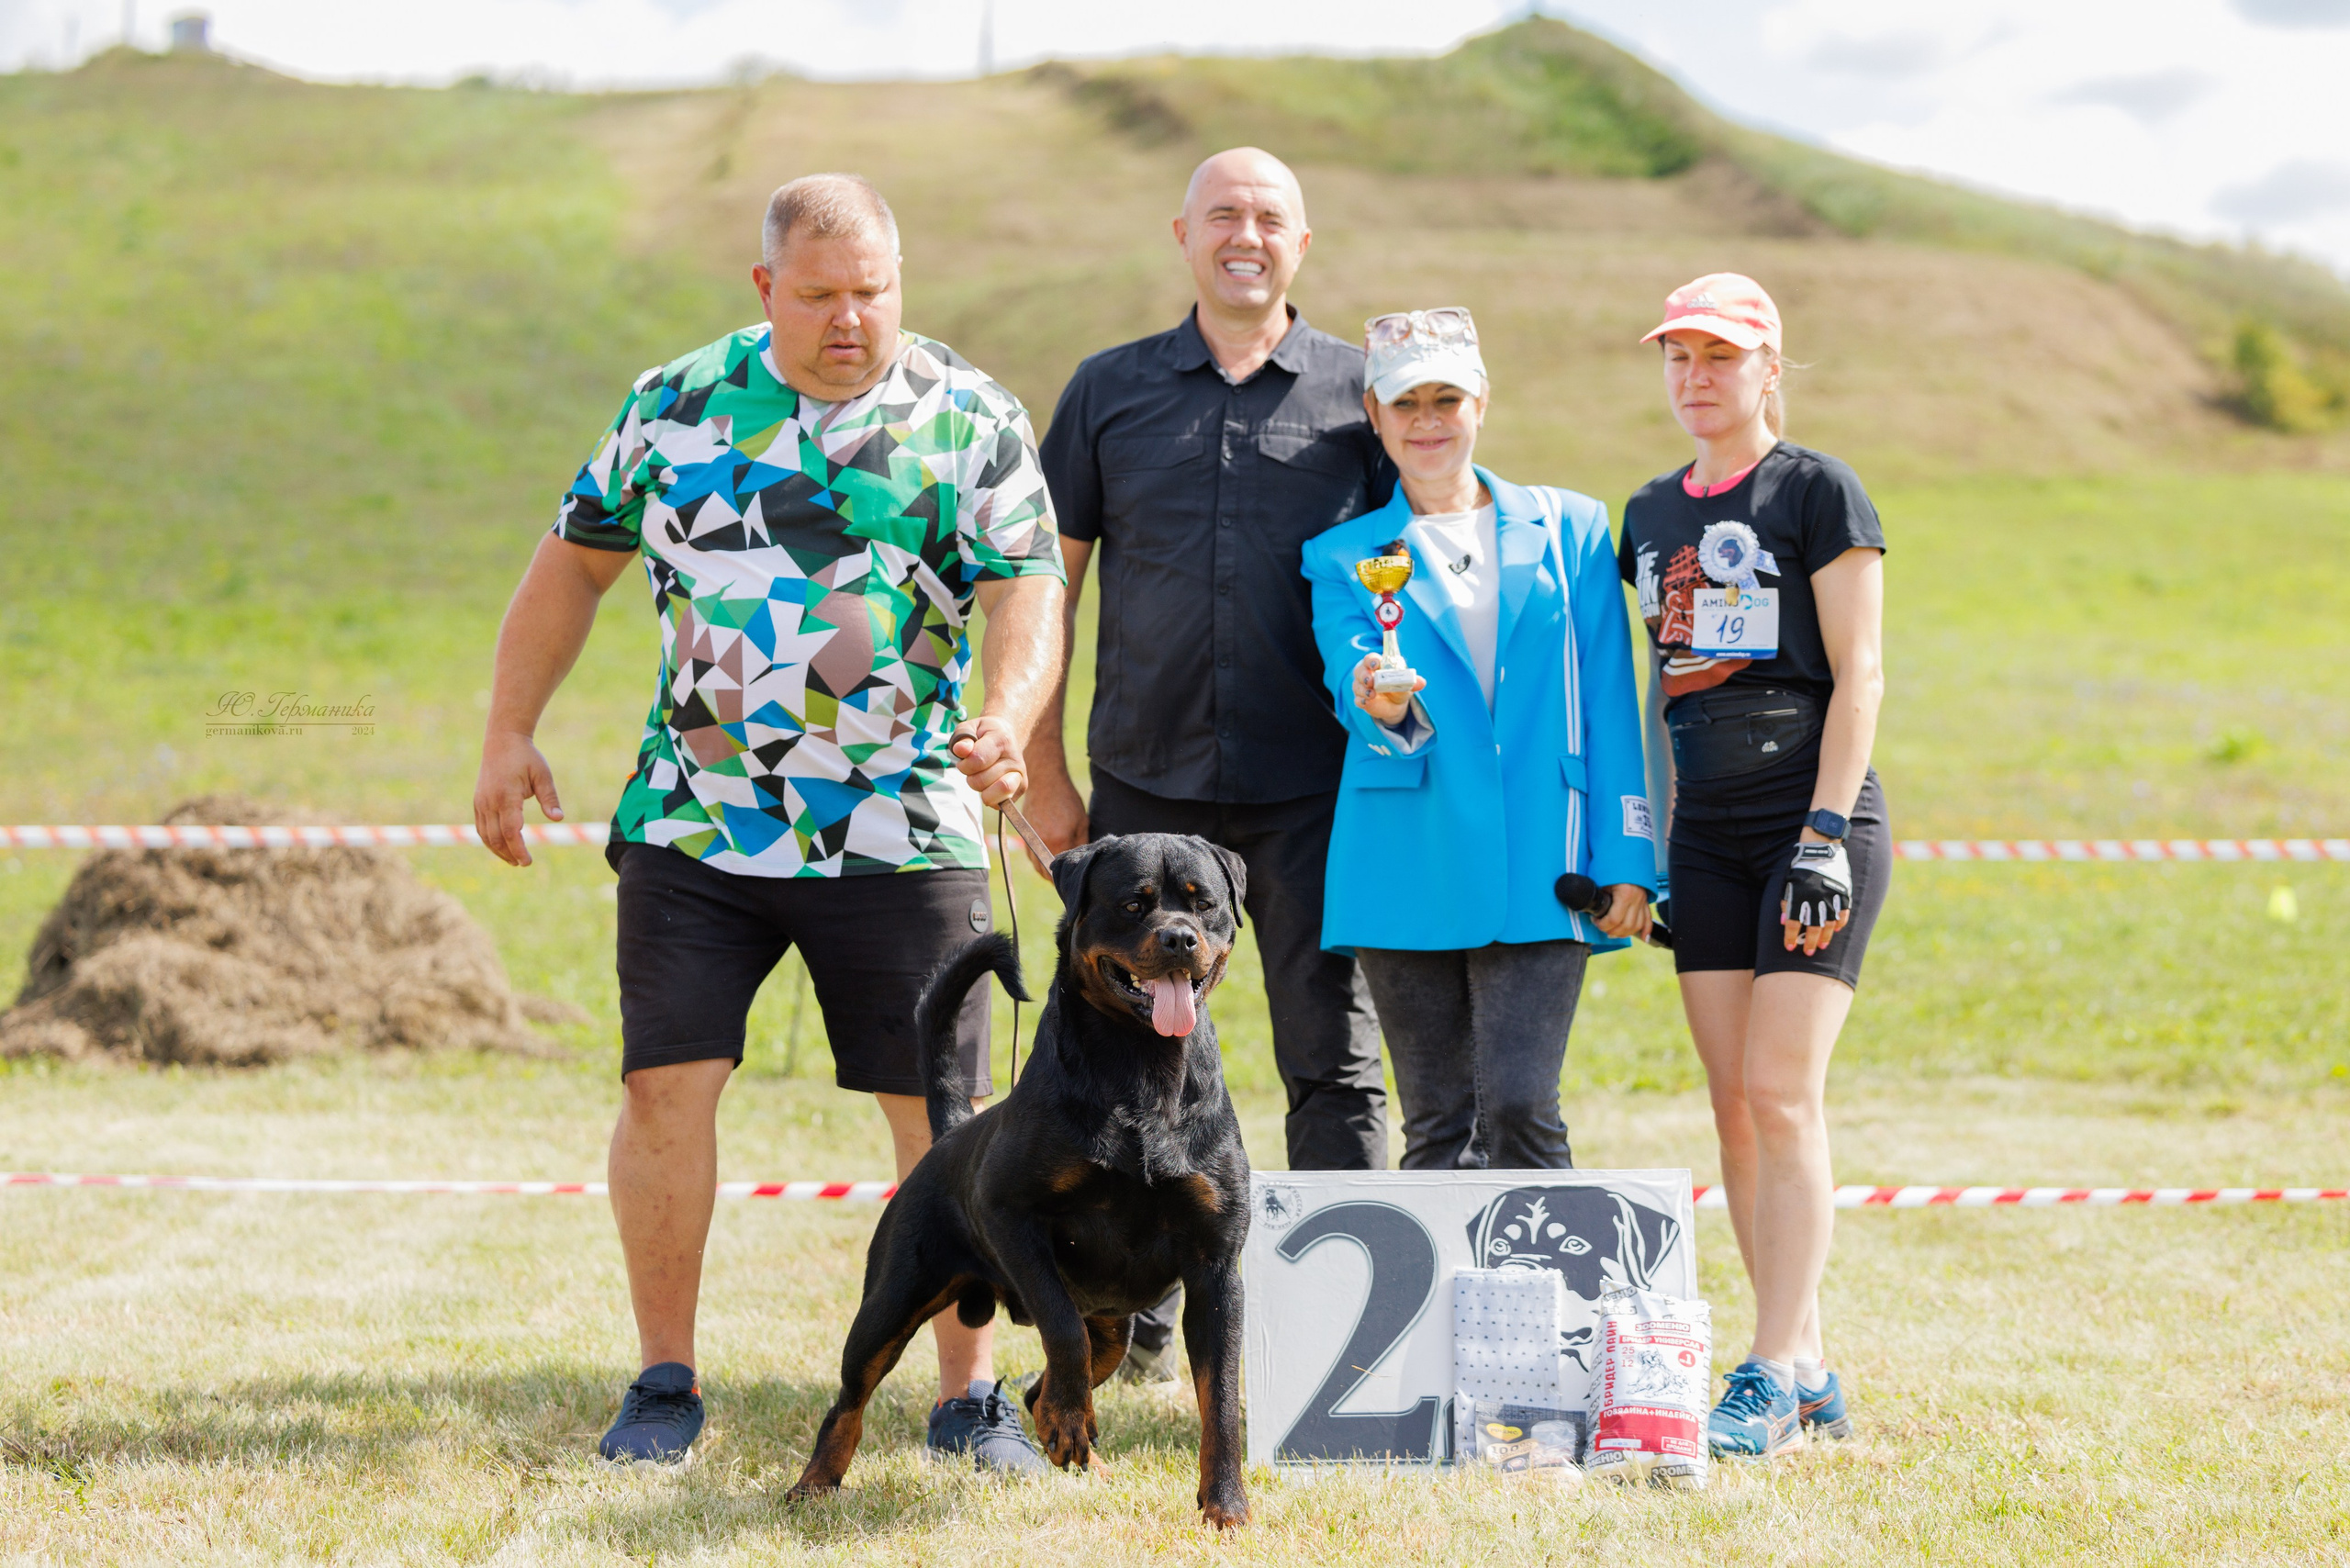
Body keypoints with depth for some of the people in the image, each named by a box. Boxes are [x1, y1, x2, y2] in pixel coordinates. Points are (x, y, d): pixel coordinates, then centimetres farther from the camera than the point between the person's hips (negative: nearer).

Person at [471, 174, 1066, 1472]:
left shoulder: (971, 423, 0)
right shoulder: (676, 406, 6)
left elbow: (1029, 590, -10)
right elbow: (573, 563, 14)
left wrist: (1006, 720, -29)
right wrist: (508, 734, 10)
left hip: (900, 831, -1)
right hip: (692, 822, 1)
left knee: (941, 1114, 0)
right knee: (666, 1088, -3)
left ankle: (969, 1395, 11)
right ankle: (665, 1382, 10)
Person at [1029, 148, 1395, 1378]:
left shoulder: (1358, 396, 6)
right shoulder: (1110, 391, 9)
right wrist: (1042, 769, 4)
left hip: (1311, 791, -1)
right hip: (1146, 782, 2)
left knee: (1333, 1058, -1)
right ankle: (1138, 1322, 19)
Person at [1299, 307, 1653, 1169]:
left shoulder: (1569, 528, 12)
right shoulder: (1344, 556, 11)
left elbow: (1610, 705, 9)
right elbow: (1353, 677, -5)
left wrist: (1627, 861, 1)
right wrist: (1380, 707, -29)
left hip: (1538, 874, -1)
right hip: (1407, 872, 1)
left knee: (1520, 1108, -14)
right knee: (1437, 1130, 2)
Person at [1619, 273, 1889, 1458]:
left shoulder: (1817, 492, -3)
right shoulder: (1653, 515, 14)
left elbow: (1858, 673, -8)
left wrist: (1824, 835, -14)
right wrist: (1654, 847, 13)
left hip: (1817, 824, -6)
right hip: (1706, 840, 6)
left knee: (1783, 1095, -11)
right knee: (1736, 1106, 3)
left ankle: (1772, 1378, -10)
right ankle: (1808, 1370, 9)